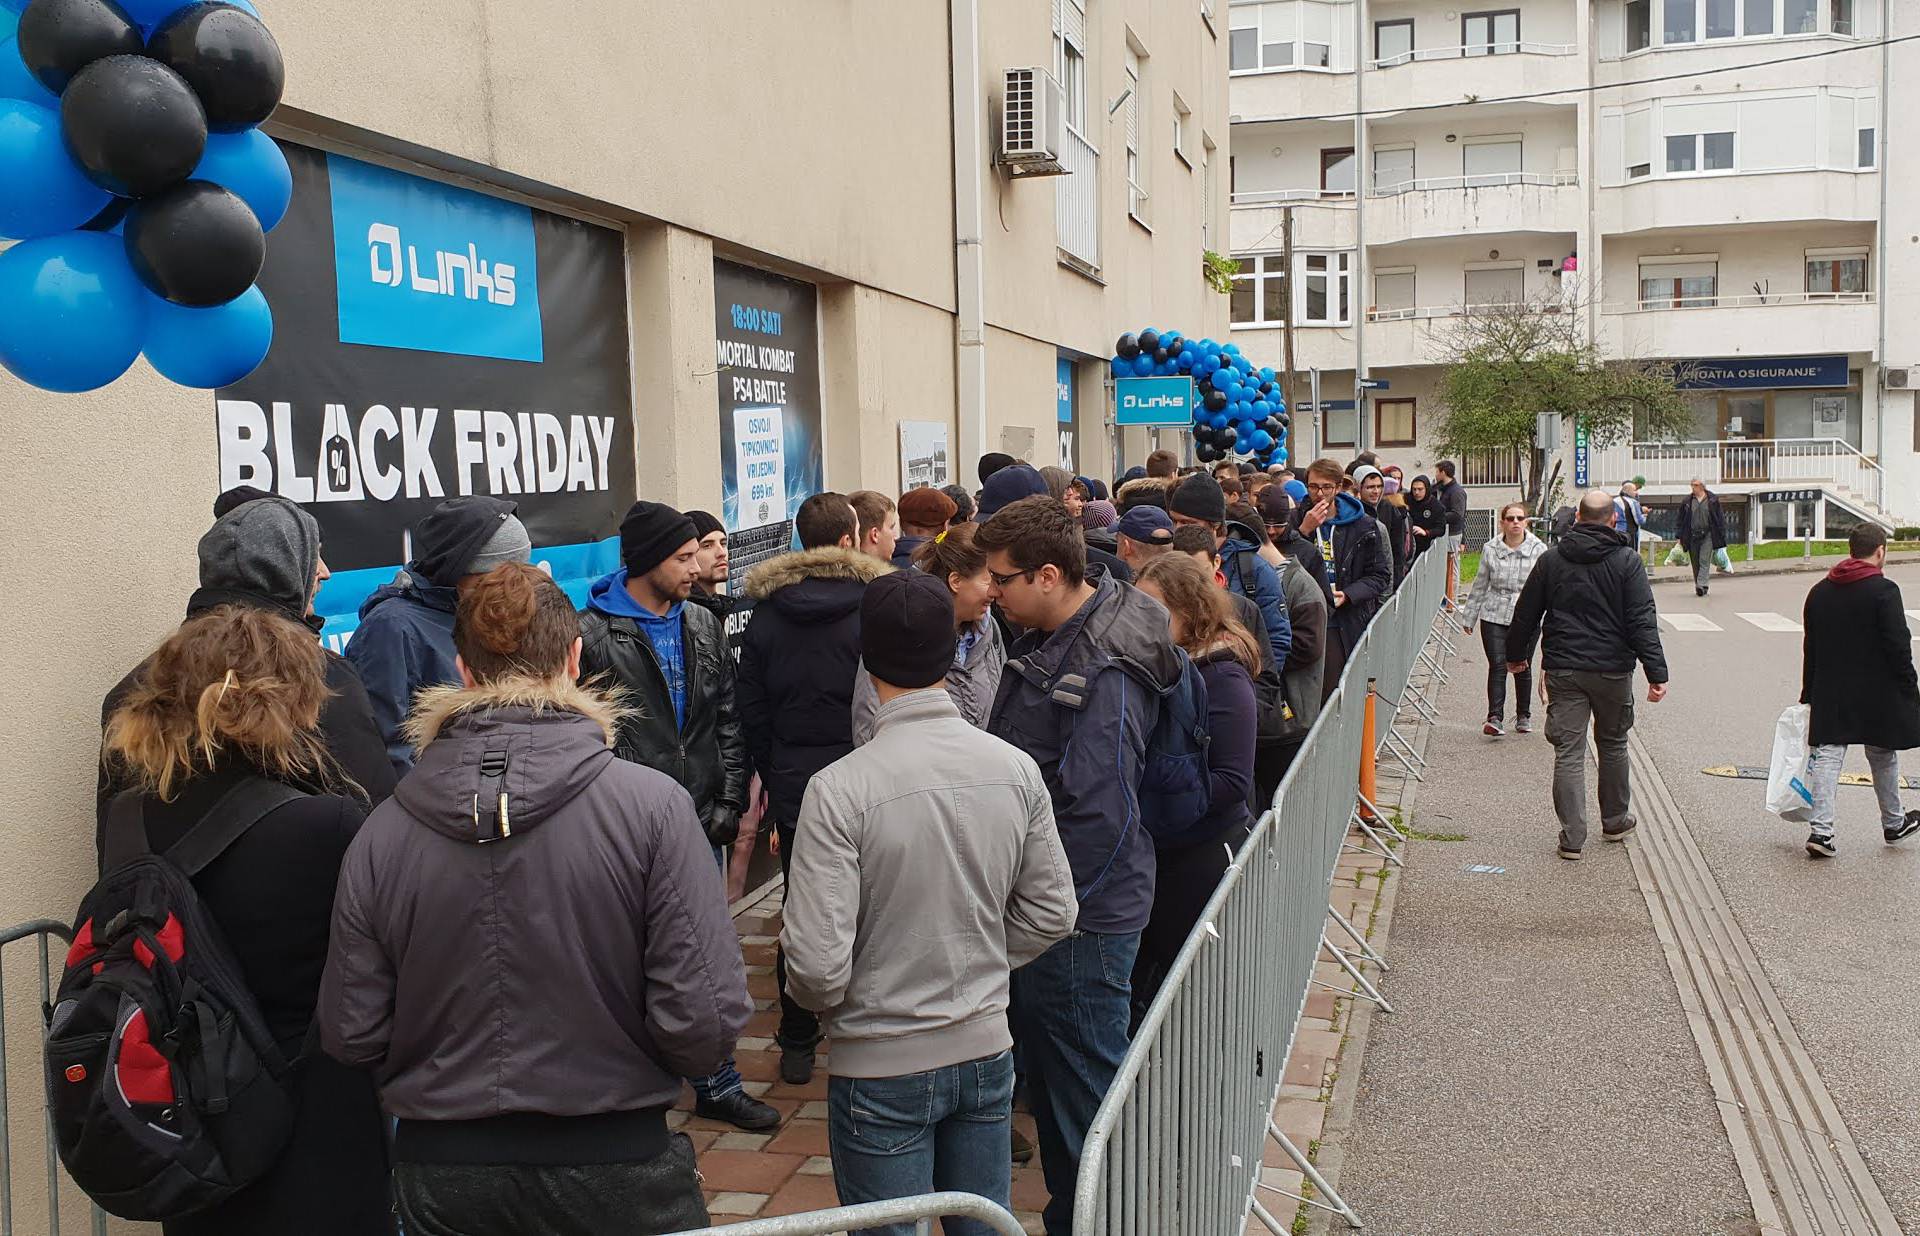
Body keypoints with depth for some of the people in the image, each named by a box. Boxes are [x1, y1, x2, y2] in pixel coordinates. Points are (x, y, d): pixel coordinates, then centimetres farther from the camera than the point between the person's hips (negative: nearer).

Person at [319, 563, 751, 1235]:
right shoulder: (652, 805, -17)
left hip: (441, 1181, 2)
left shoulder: (380, 833, -9)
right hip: (614, 1167, -2)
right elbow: (703, 1026, -18)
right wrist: (614, 1059, 4)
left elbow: (350, 1036, -4)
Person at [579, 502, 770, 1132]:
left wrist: (729, 802, 4)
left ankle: (718, 1084, 27)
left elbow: (727, 721, 13)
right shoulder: (592, 634, -9)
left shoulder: (703, 626, 10)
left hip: (701, 826, 6)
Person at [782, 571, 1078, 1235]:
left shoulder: (839, 789, -21)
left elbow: (818, 964, -21)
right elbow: (1050, 913, 1)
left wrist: (819, 998, 1)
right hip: (986, 1051, 4)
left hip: (881, 1067, -4)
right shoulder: (1016, 769, -8)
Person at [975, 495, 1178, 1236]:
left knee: (1086, 1095, 5)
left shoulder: (1105, 672, -24)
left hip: (1080, 923, -10)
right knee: (1048, 1074, 21)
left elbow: (1097, 815, -26)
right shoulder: (1047, 640, 7)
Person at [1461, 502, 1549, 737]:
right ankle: (1495, 718, -8)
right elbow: (1480, 586, 11)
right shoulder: (1491, 549, 2)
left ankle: (1523, 716, 26)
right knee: (1497, 666, -7)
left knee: (1523, 667, 11)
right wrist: (1469, 617, 14)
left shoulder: (1539, 550, -2)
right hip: (1494, 616, 0)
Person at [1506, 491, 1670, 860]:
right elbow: (1642, 621, -11)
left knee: (1568, 752, 1)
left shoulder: (1551, 559, 2)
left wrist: (1516, 653, 24)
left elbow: (1526, 614, 9)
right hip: (1612, 669, -1)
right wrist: (1656, 672, -10)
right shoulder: (1627, 560, -6)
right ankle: (1615, 822, 32)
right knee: (1613, 745, 18)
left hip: (1563, 670, 1)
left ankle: (1572, 837, -2)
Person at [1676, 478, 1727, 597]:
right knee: (1695, 564, 6)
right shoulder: (1687, 501, 8)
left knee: (1704, 561, -12)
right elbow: (1681, 520, 11)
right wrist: (1679, 536, 6)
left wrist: (1722, 536, 3)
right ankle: (1699, 586, 15)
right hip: (1692, 536, 3)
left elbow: (1720, 519, 6)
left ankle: (1702, 586, -19)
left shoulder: (1713, 500, 3)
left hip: (1707, 535, -3)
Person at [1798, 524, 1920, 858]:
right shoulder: (1884, 591, -12)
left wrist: (1808, 695, 17)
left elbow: (1810, 648, 11)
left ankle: (1821, 830, -10)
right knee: (1883, 757, 14)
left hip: (1829, 695, 4)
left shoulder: (1819, 592, 7)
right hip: (1877, 693, -4)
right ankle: (1893, 824, 31)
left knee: (1826, 756, 1)